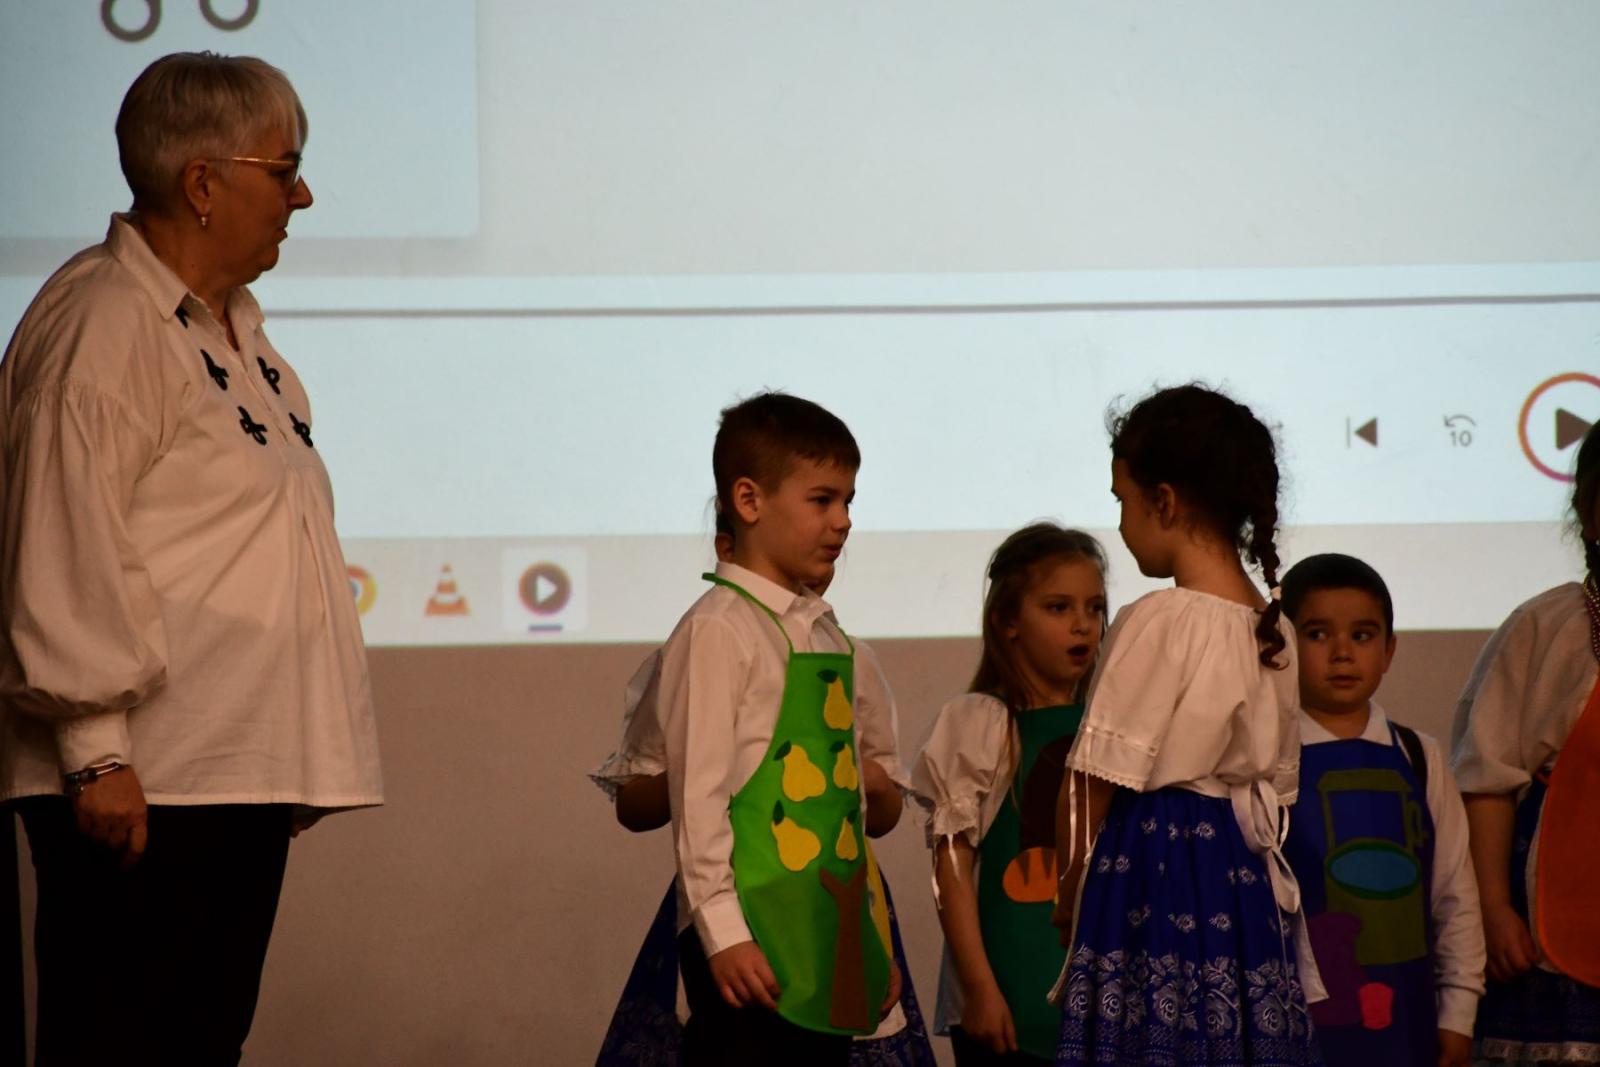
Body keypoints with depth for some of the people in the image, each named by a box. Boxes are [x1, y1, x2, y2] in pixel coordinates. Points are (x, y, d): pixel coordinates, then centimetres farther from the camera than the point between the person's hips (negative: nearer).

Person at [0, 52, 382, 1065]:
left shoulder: (233, 331, 20)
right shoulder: (100, 326, -12)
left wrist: (295, 769, 25)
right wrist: (95, 748, -21)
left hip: (242, 773, 10)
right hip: (142, 788, -10)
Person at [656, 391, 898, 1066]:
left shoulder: (827, 637, 16)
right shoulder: (719, 630, -7)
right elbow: (697, 790, -12)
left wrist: (875, 933, 19)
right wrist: (722, 931, -17)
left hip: (828, 936, 8)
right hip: (752, 937, -8)